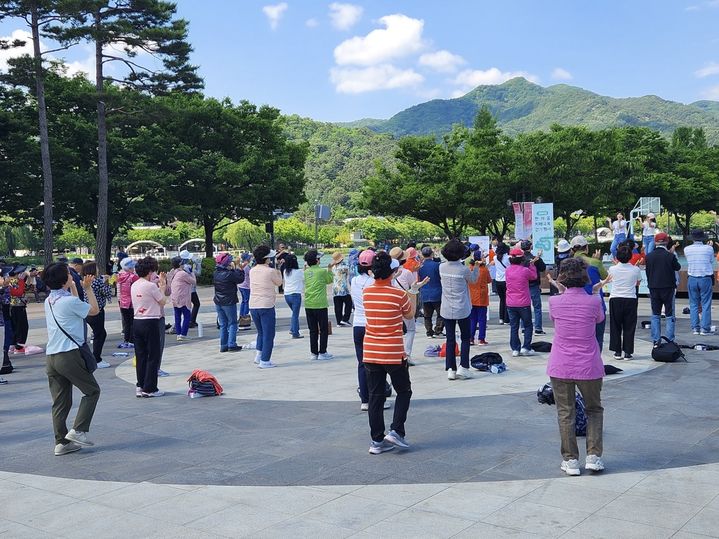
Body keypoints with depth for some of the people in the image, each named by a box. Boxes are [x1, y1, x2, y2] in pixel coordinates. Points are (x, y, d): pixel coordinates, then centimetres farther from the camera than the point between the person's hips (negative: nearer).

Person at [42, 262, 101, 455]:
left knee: (60, 402, 10)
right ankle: (78, 430, 1)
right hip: (69, 355, -8)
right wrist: (88, 288, 10)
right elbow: (94, 310, 2)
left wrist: (74, 287, 30)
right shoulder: (69, 301, -12)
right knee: (92, 391, 8)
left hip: (51, 357, 8)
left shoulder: (49, 301, 12)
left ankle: (61, 442, 10)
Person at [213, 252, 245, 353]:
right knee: (232, 323, 4)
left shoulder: (216, 273, 2)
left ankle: (223, 346, 14)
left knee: (223, 325, 13)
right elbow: (241, 279, -9)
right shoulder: (229, 274, -19)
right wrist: (240, 269, 3)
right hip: (229, 302, -6)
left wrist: (232, 269, 10)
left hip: (218, 302, 6)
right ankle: (231, 345, -1)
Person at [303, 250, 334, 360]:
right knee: (324, 329, 6)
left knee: (313, 330, 12)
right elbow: (330, 280, 6)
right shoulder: (322, 271, -10)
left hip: (308, 305, 5)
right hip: (320, 304, -5)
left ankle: (313, 353, 14)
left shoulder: (306, 272, 2)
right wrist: (329, 269, 19)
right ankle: (322, 352, 5)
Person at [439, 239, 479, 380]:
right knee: (465, 338, 12)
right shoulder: (464, 269, -15)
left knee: (450, 339, 9)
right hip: (462, 310, -3)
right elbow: (473, 280, 3)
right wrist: (477, 266, 10)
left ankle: (450, 369, 7)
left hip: (446, 310, 3)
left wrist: (464, 263, 12)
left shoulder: (442, 267, -5)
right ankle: (463, 367, 5)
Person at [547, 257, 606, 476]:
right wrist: (595, 292, 18)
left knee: (565, 413, 10)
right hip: (588, 367, 0)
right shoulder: (593, 302, -9)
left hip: (560, 367, 0)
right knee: (594, 409, 20)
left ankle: (570, 460, 12)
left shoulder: (555, 301, -8)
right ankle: (593, 456, 13)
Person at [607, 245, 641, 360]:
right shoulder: (635, 270, -6)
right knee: (629, 326, 6)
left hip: (615, 299, 0)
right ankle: (627, 352, 5)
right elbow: (637, 283, 10)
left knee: (615, 326, 9)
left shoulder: (612, 269, -6)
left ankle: (617, 351, 9)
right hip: (630, 299, 0)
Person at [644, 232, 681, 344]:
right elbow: (678, 267, 4)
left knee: (655, 315, 10)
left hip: (653, 288, 3)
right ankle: (670, 340, 3)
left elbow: (647, 272, 5)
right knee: (670, 315, 6)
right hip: (668, 288, -3)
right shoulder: (670, 256, -12)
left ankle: (656, 340, 7)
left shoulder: (649, 256, -3)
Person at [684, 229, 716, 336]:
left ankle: (695, 328, 9)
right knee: (706, 304, 2)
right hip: (706, 279, -2)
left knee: (693, 304, 9)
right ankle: (705, 328, -1)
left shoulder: (687, 249, -3)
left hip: (692, 279, 2)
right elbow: (712, 262, 4)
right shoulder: (709, 249, -9)